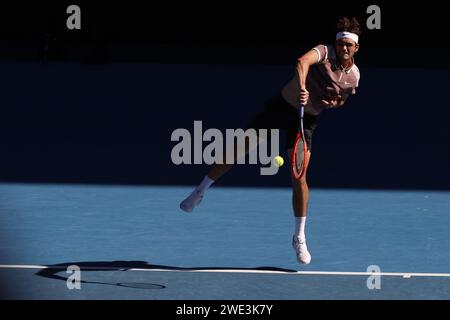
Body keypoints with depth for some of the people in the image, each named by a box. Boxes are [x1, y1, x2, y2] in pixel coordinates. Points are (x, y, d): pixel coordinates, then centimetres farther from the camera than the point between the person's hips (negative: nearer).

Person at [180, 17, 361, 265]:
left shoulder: (354, 77, -4)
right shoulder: (324, 52, -18)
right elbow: (303, 61, -41)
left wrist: (335, 103, -10)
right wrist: (301, 88, -59)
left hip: (307, 119, 2)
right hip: (282, 104, -2)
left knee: (299, 176, -11)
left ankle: (299, 238, 1)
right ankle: (200, 192, 19)